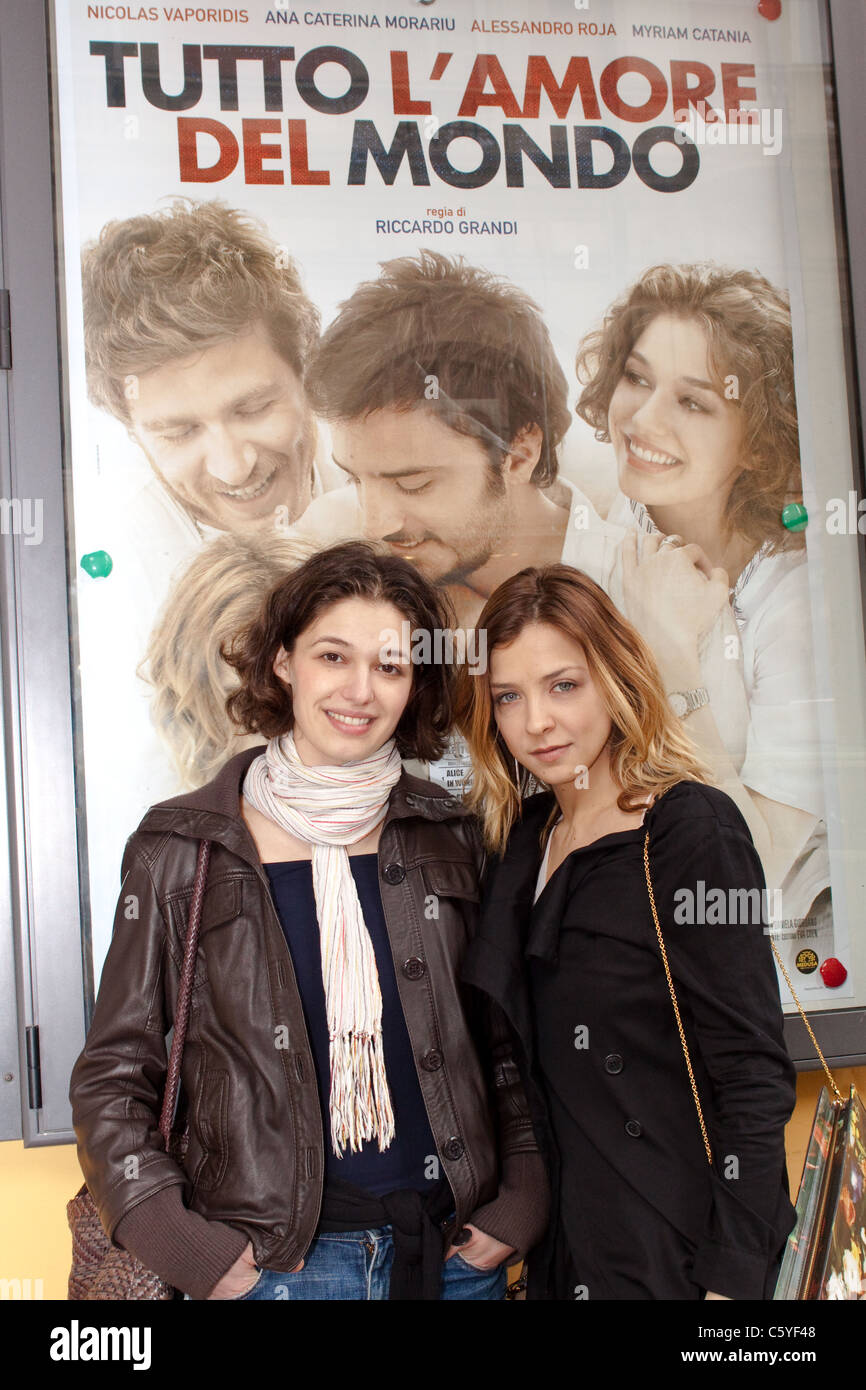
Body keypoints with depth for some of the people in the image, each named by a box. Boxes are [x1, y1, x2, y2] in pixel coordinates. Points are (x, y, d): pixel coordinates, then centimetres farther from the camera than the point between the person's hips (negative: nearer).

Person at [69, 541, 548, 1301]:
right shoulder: (183, 850, -5)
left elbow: (505, 1043, 8)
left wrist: (519, 1206, 0)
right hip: (273, 1261, -2)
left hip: (456, 1254, 2)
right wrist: (187, 1247, -8)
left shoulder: (450, 838, 1)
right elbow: (113, 1076, -1)